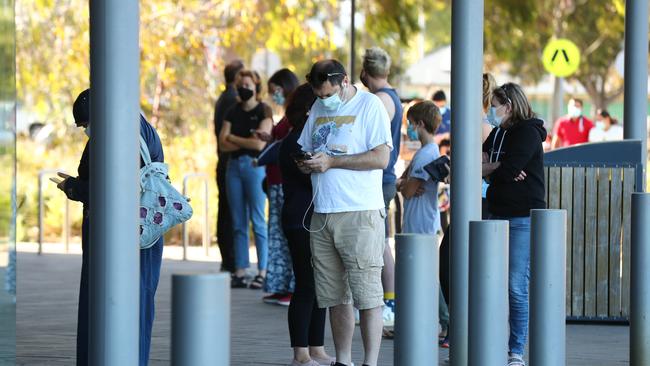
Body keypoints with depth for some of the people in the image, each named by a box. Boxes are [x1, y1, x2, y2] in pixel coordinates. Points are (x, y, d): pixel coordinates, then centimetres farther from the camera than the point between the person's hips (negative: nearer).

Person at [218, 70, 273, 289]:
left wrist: (233, 138, -2)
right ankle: (240, 273, 6)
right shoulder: (233, 112, 13)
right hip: (234, 166, 5)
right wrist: (247, 142, -10)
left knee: (258, 220, -6)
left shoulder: (263, 111, -2)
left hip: (255, 166, -5)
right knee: (238, 223, 5)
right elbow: (223, 144, 3)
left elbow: (260, 144, -13)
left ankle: (263, 272, -5)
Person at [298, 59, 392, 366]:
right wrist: (305, 163, 2)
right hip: (322, 214, 7)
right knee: (335, 296, 8)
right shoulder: (319, 109, 17)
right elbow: (305, 149, 26)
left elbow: (381, 157, -13)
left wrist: (331, 161, -14)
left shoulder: (369, 105, -4)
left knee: (367, 294, -7)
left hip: (360, 214, -7)